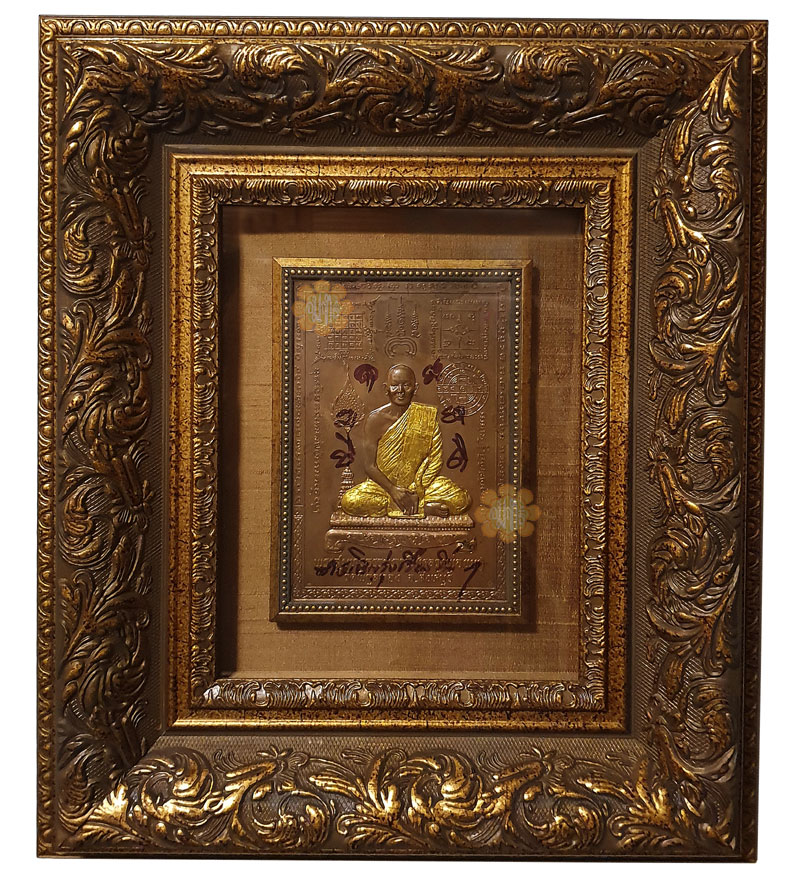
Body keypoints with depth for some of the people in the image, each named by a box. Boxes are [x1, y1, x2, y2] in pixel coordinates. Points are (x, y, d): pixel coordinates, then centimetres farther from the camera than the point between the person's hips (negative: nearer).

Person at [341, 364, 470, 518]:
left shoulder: (427, 415, -3)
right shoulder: (376, 419, -6)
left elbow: (435, 461, -5)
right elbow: (370, 466, -7)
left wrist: (416, 492, -17)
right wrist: (393, 491, -20)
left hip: (420, 484, 0)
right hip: (383, 485, 0)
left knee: (461, 499, -22)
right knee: (349, 502, -29)